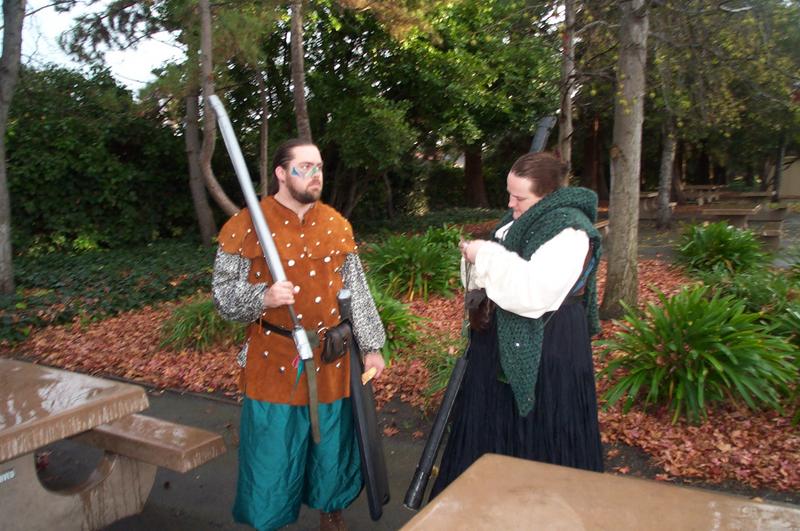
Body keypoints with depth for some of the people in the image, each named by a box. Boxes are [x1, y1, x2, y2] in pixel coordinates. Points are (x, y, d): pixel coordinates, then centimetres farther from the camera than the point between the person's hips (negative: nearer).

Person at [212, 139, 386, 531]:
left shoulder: (336, 224, 3)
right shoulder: (247, 226, -8)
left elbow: (357, 292, 7)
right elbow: (223, 296, -6)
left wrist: (371, 346, 6)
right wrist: (263, 298, -26)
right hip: (274, 362, -3)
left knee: (332, 447, 16)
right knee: (272, 456, 9)